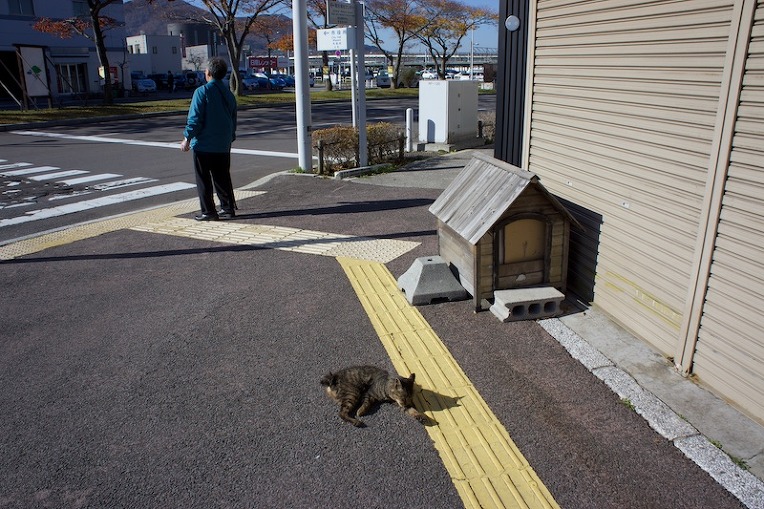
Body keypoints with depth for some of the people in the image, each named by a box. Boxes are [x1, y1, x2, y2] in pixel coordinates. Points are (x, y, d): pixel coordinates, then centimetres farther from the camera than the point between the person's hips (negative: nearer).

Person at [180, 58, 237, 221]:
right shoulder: (228, 94, 9)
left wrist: (187, 138, -8)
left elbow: (195, 118, -15)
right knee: (222, 177, 14)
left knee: (203, 179, 2)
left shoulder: (202, 91, -12)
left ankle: (208, 212, 4)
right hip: (223, 146, 6)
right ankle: (228, 208, 16)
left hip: (203, 144, -6)